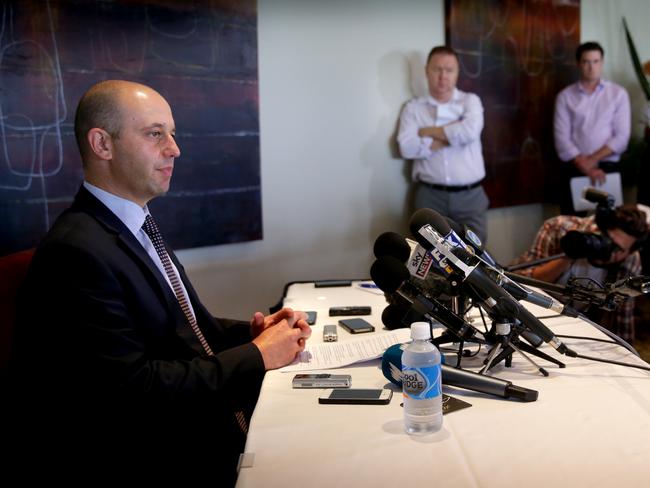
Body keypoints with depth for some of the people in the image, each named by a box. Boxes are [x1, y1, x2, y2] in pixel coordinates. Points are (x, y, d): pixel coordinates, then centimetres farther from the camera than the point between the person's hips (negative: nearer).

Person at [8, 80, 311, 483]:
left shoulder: (137, 229, 10)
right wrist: (257, 355, -17)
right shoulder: (78, 252, -20)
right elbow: (130, 387, -23)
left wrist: (253, 331, -4)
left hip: (210, 418, 8)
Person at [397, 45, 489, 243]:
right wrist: (452, 137, -9)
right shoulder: (413, 108, 6)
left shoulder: (470, 101, 6)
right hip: (430, 196, 0)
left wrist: (428, 131, -6)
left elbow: (470, 131, -16)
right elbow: (407, 148, -10)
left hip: (470, 196, 0)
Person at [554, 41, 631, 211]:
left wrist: (593, 160, -12)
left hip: (608, 167, 0)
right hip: (575, 169, 0)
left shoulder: (618, 93, 5)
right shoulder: (565, 96, 5)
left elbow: (622, 136, -2)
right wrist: (584, 166, -14)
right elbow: (562, 138, -4)